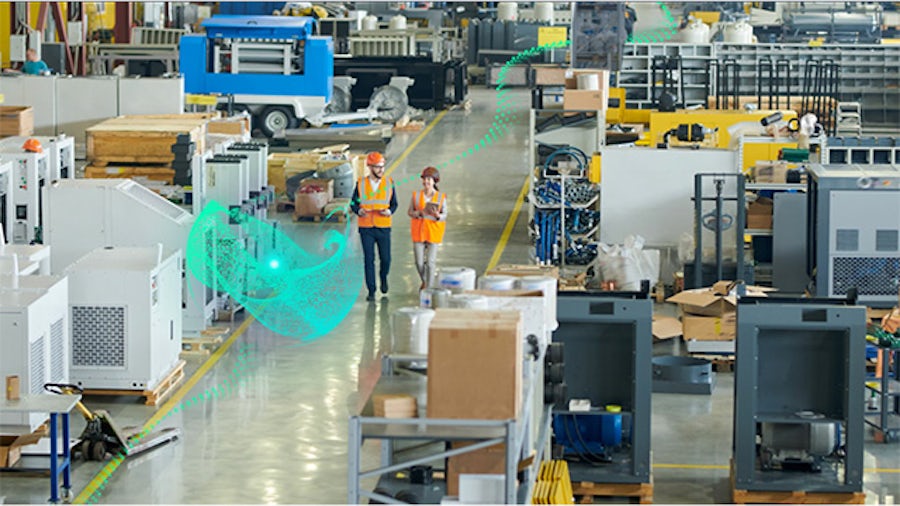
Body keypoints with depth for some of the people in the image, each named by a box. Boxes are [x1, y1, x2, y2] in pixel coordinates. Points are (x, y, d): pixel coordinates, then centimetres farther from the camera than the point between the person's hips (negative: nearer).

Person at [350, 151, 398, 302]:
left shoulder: (389, 183, 3)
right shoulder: (361, 184, 0)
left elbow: (394, 204, 8)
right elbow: (353, 203, 5)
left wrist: (389, 211, -14)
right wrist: (359, 211, -16)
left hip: (383, 227, 1)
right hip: (366, 227, -1)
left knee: (386, 258, 4)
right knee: (368, 259, -1)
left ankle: (383, 277, 37)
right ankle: (371, 291, 5)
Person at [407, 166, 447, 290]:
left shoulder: (441, 197, -4)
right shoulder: (416, 195, -1)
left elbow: (444, 215, 2)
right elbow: (410, 212, 5)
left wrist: (438, 215, -20)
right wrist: (419, 213, -15)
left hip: (433, 232, -1)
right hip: (419, 231, 1)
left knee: (430, 262, -4)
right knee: (419, 262, 3)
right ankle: (424, 281, 33)